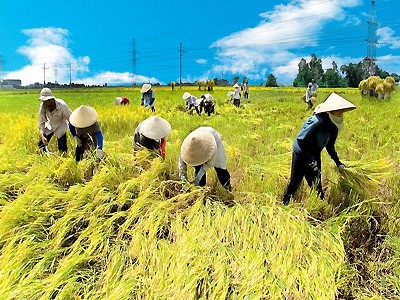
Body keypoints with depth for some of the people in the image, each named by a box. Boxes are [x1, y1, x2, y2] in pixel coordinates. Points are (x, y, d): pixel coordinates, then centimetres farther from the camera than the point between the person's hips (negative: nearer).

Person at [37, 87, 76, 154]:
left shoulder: (62, 106, -32)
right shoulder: (42, 106, -23)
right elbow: (41, 122, -14)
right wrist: (42, 135, -27)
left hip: (60, 127, -3)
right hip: (49, 126, 3)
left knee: (62, 149, -6)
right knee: (41, 145, 2)